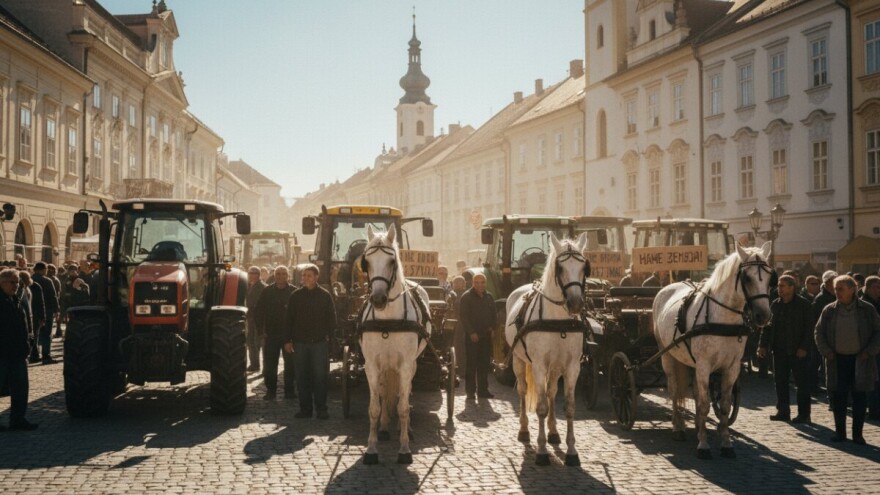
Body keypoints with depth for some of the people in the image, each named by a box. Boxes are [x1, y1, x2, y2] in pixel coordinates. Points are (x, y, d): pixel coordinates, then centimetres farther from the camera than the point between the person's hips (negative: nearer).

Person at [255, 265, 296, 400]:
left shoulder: (294, 292, -2)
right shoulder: (267, 292, 3)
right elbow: (259, 311, 5)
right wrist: (261, 330, -2)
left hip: (289, 334, -1)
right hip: (271, 333, 2)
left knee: (290, 364, 5)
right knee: (269, 365, 5)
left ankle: (290, 390, 15)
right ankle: (270, 390, 15)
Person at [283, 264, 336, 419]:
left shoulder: (325, 295, 2)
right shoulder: (296, 296, 6)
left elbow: (331, 318, 6)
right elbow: (289, 319, 9)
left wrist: (328, 335, -4)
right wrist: (288, 340, 3)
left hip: (319, 342, -2)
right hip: (300, 342, 2)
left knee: (320, 377, -1)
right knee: (302, 377, 5)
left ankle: (321, 408, 5)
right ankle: (305, 408, 12)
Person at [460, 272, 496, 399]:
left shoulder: (489, 297, 11)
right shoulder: (466, 297, -5)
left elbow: (493, 313, 18)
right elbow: (464, 317, -9)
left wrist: (491, 326, 1)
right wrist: (471, 332, -16)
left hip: (486, 335, 5)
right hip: (472, 336, -5)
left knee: (484, 364, 8)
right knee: (471, 363, -3)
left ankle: (483, 389, 15)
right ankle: (470, 390, 2)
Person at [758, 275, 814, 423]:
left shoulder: (803, 304, -5)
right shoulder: (775, 305, 10)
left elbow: (809, 327, -7)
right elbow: (767, 326, 13)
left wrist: (804, 347, -14)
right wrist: (763, 345, 4)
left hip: (797, 350, -5)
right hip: (779, 350, 5)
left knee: (802, 383, 1)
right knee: (780, 381, 8)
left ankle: (804, 414, 5)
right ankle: (783, 411, 16)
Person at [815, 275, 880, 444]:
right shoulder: (829, 310, 3)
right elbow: (819, 332, 9)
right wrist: (826, 351, -3)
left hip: (860, 360, -2)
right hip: (837, 360, 2)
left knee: (860, 396, 1)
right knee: (839, 396, 4)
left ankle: (857, 433, 10)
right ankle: (840, 431, 14)